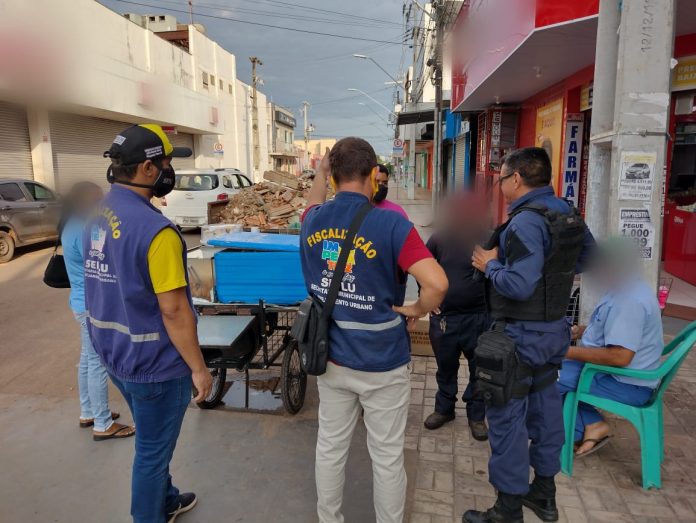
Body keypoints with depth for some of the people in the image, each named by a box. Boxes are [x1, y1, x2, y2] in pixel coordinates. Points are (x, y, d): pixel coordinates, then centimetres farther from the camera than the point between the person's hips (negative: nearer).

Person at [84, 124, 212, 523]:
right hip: (153, 361, -9)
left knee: (152, 441, 28)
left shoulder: (95, 214, 0)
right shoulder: (155, 229, -27)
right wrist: (198, 367, -15)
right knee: (153, 449, 13)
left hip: (115, 353, 9)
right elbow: (173, 310, -24)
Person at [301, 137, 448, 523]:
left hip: (331, 358, 5)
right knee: (387, 455, 14)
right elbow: (437, 283, -27)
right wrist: (417, 310, -8)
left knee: (330, 448, 20)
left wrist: (320, 171, 40)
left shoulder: (313, 220, -3)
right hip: (382, 363, -4)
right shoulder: (390, 223, -19)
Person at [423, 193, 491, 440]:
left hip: (479, 317, -2)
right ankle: (444, 408, 37)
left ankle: (477, 415, 31)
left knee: (479, 369, 12)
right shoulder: (440, 237, -2)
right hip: (444, 317, 2)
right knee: (446, 367, 18)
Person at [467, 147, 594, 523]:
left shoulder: (525, 223, -23)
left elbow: (519, 286, -30)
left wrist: (490, 265, -14)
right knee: (545, 407, 20)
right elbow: (587, 255, 20)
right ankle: (544, 493, 36)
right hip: (554, 329, 9)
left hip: (520, 335, -9)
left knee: (507, 419, 2)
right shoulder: (568, 214, 5)